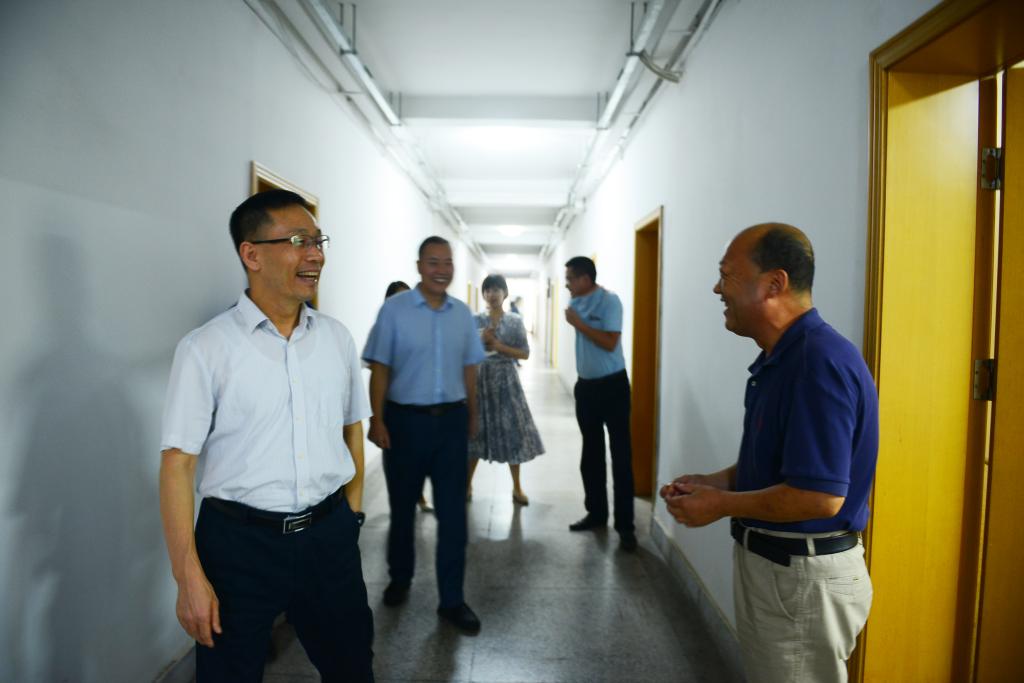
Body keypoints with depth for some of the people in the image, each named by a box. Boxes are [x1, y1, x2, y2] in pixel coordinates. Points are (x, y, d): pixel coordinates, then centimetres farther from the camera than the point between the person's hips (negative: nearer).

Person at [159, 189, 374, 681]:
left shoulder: (337, 338, 2)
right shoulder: (205, 349, -11)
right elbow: (178, 462, -11)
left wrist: (351, 513, 9)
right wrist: (189, 577, -12)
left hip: (329, 535, 4)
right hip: (239, 542, -3)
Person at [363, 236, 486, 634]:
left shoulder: (462, 313, 5)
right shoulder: (394, 309, -7)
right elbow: (379, 369, -7)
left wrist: (472, 415, 13)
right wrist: (377, 421, -12)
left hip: (451, 420, 3)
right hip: (406, 419, -2)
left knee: (453, 512, 5)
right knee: (403, 506, 15)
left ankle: (452, 600, 18)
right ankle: (400, 579, 39)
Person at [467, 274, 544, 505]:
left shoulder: (515, 321, 1)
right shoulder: (475, 320, 3)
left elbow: (525, 353, -2)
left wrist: (499, 346, -13)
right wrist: (481, 340, -13)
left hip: (505, 380, 0)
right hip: (480, 379, 0)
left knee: (512, 431, 2)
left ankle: (517, 487, 16)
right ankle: (467, 485, 20)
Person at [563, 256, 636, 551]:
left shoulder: (609, 301, -14)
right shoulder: (576, 303, 7)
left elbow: (610, 343, -21)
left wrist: (579, 324, -16)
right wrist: (581, 380, 15)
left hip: (612, 385, -7)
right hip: (586, 386, 8)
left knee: (621, 456, -2)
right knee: (591, 454, 14)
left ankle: (625, 525, 4)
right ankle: (596, 513, 27)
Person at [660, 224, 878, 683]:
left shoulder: (819, 362, -26)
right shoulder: (780, 357, 7)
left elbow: (820, 496, -30)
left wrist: (722, 504, -18)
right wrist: (718, 481, 2)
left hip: (802, 577, -10)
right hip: (769, 561, 10)